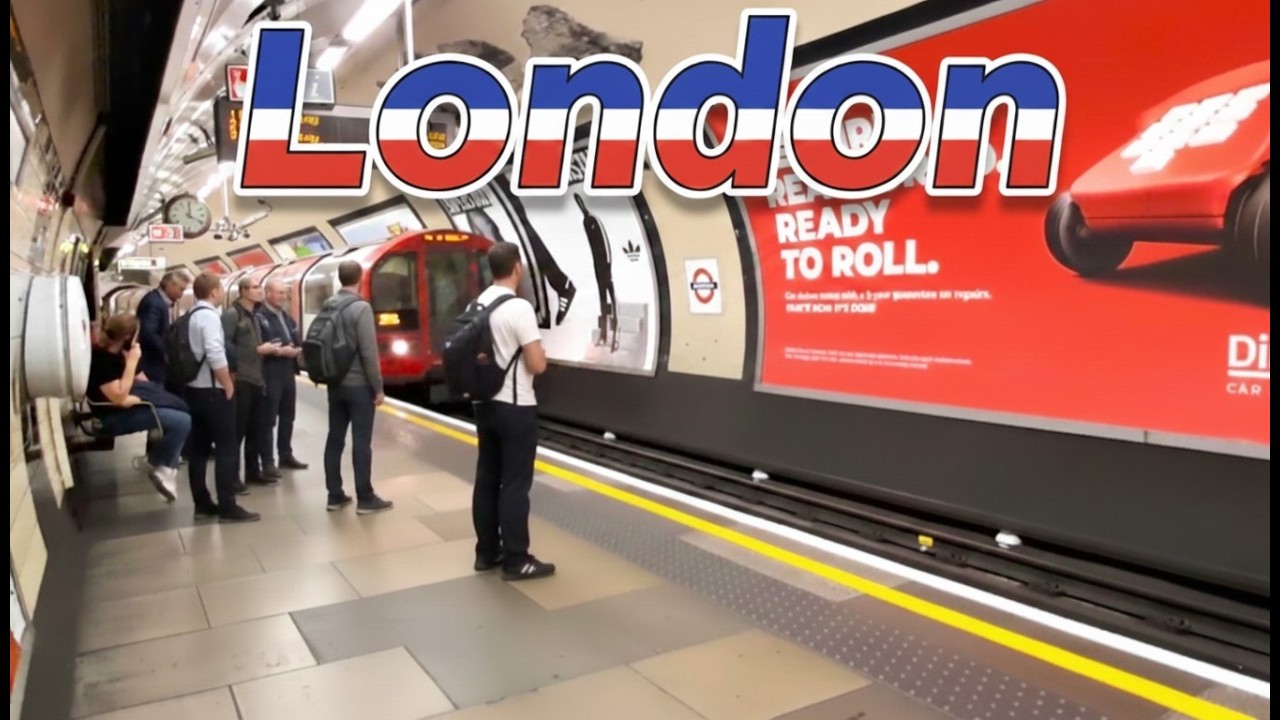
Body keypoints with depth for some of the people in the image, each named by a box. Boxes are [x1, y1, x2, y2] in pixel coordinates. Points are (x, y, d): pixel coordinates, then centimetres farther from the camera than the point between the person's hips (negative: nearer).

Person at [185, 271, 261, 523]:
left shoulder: (191, 316, 13)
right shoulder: (209, 315, -15)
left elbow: (194, 352, 17)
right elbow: (215, 355, -25)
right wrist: (228, 386, -15)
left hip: (195, 388, 9)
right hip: (213, 391, -9)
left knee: (199, 447, 12)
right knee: (226, 448, -5)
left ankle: (202, 503, 18)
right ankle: (228, 507, -4)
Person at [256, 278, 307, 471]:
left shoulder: (287, 318, 17)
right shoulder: (259, 317, -11)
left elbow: (298, 341, 16)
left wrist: (297, 350, -5)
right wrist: (279, 351, -22)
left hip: (288, 373, 8)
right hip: (270, 375, -8)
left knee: (287, 417, 15)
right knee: (269, 420, -3)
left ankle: (286, 455, 25)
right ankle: (267, 461, 3)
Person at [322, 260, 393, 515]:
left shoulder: (328, 307, 7)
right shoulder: (360, 308, -15)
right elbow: (369, 352, -18)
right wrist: (378, 387, -12)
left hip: (335, 384, 7)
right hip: (358, 384, -7)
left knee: (335, 438, 10)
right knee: (361, 441, -3)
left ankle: (334, 495, 17)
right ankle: (365, 499, 3)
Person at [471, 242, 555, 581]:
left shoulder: (477, 306, 6)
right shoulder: (518, 308, -18)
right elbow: (537, 365, -19)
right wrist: (538, 350, 1)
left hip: (485, 404, 8)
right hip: (515, 407, -8)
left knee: (487, 477, 12)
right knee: (515, 483, -1)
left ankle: (487, 552, 21)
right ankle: (515, 560, 6)